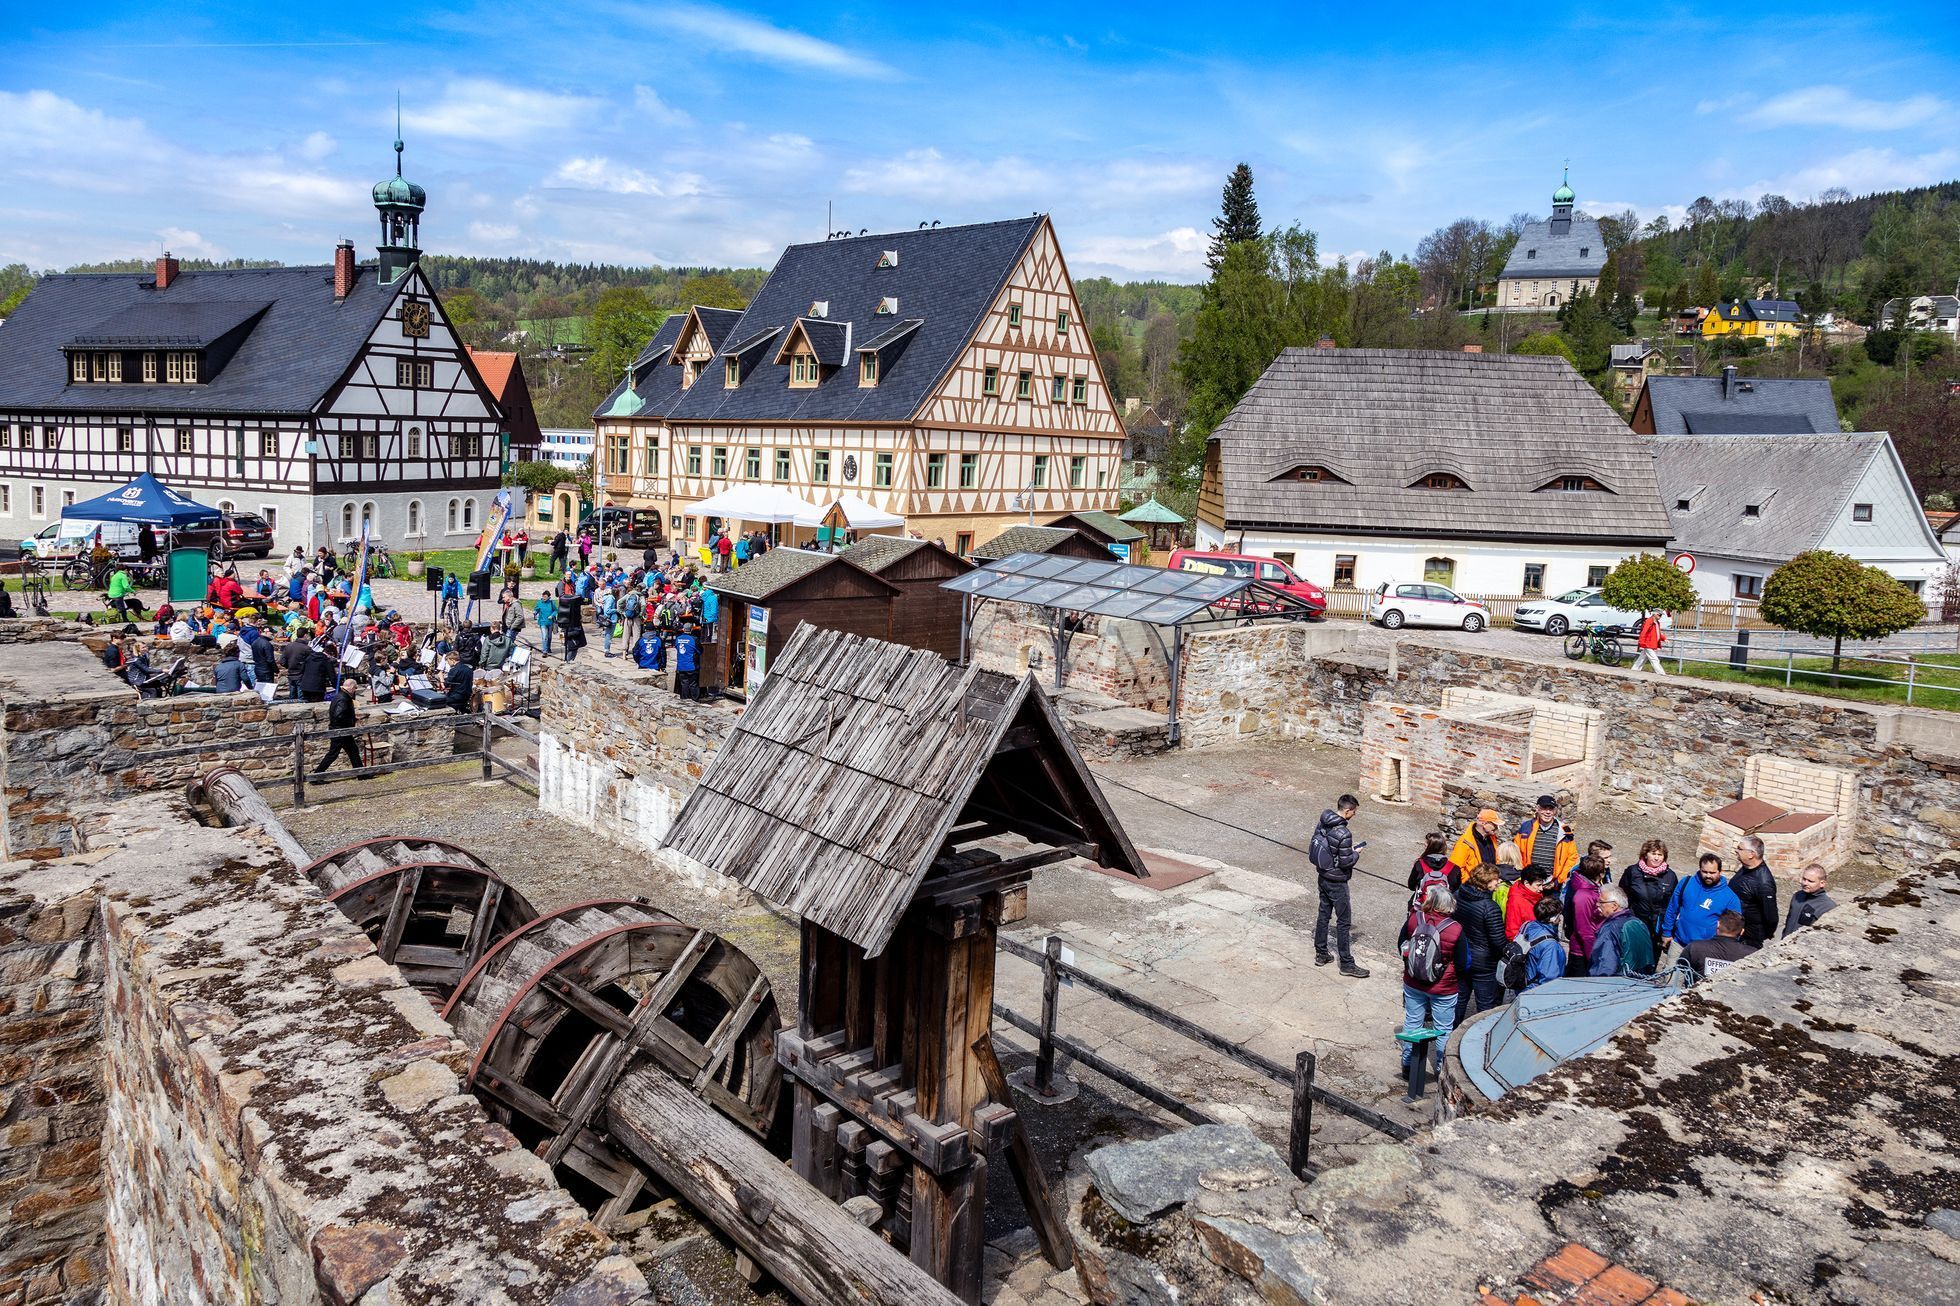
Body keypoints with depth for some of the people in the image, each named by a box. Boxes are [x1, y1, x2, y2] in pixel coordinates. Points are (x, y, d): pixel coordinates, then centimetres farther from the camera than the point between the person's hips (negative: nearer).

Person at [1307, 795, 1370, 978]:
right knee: (1344, 922, 3)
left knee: (1323, 915, 19)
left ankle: (1321, 954, 30)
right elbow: (1346, 862, -23)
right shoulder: (1344, 833, -27)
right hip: (1337, 883, -8)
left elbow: (1313, 846, 8)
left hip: (1323, 877, 8)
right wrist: (1356, 853, -2)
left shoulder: (1322, 823, -2)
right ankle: (1346, 964, 12)